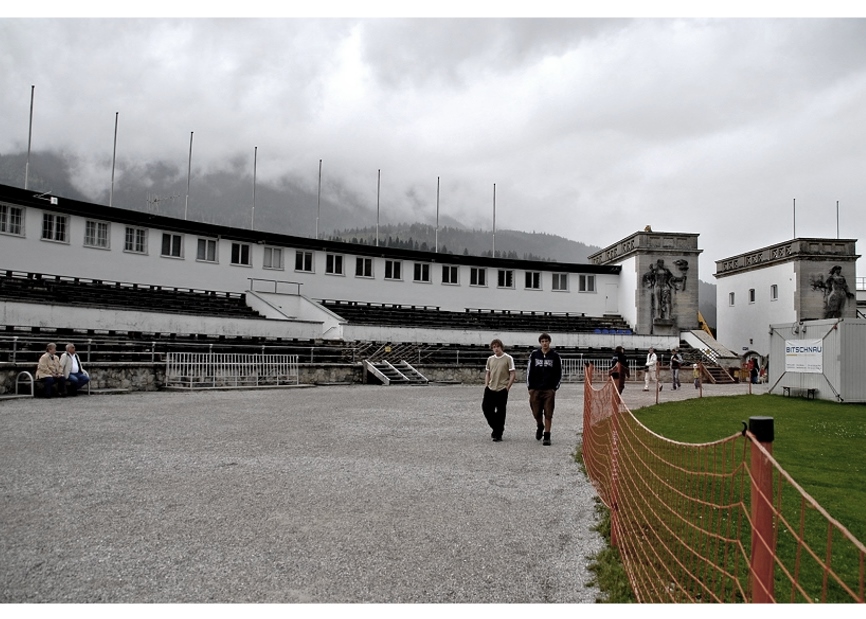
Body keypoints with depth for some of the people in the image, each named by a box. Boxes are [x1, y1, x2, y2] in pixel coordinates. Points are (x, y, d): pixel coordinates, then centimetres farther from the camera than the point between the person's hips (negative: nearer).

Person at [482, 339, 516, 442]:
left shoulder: (508, 358, -5)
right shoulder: (490, 359, 9)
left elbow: (513, 374, -6)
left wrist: (507, 387, -10)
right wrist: (486, 385, 8)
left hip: (502, 390, -5)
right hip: (490, 389, 5)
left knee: (500, 412, 0)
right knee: (486, 408, 2)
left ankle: (498, 434, 11)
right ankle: (496, 428, 24)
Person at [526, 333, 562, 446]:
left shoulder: (555, 355, 2)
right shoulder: (534, 354, 5)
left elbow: (559, 373, 6)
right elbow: (529, 371, 9)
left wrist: (555, 387, -1)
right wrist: (530, 387, 4)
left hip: (549, 390, -1)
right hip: (535, 389, 2)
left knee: (548, 414, -3)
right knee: (536, 413, 6)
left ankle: (547, 436, 3)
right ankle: (540, 427, 35)